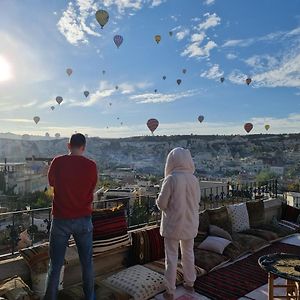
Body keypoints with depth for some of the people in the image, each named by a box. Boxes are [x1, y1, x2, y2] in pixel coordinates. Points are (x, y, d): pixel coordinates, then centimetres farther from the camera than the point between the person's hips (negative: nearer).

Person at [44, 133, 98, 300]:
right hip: (84, 220, 1)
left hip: (61, 219, 0)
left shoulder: (58, 162, -8)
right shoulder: (91, 165, -9)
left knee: (55, 264, 11)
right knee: (87, 263, 16)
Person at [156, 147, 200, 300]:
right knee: (188, 254, 22)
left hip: (173, 225, -4)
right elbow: (197, 201, 6)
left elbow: (161, 203, -16)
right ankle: (190, 283, 38)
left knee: (171, 258, 8)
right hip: (190, 224, 5)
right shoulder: (194, 179, -5)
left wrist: (161, 201, 5)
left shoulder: (171, 179, -20)